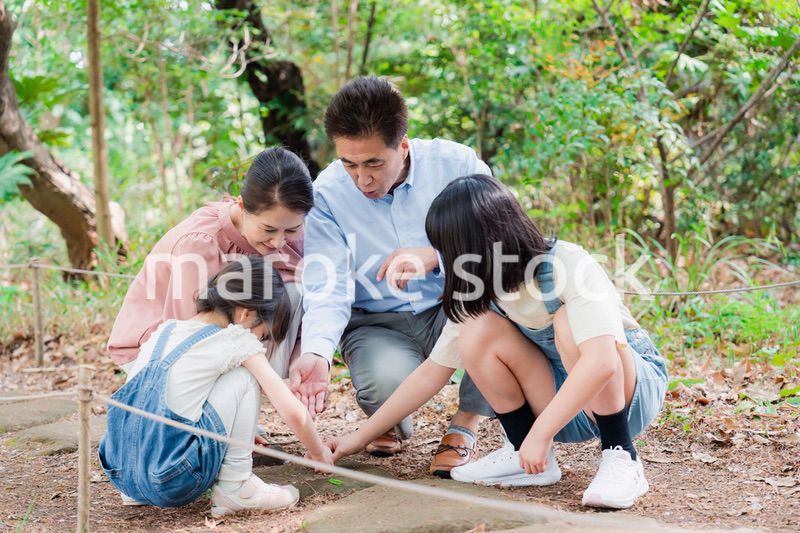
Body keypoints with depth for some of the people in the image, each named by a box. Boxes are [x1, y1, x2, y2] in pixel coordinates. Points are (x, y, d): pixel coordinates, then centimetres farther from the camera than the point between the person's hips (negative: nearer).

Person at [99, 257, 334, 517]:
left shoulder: (165, 330, 17)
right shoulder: (238, 342, 0)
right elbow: (294, 412, -1)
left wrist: (239, 431, 38)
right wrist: (319, 453, 19)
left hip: (122, 475, 7)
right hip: (174, 483, -7)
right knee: (244, 375, 5)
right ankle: (234, 488, 5)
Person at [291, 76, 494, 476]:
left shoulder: (455, 164, -11)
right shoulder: (327, 194, -11)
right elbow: (327, 290, -17)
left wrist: (435, 257, -32)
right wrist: (316, 353, -37)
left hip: (452, 313, 1)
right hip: (379, 325, -1)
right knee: (387, 382, -35)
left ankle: (465, 425, -13)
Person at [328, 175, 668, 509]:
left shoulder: (569, 265, -27)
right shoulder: (480, 294, -8)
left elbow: (601, 361, -40)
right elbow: (432, 372, -2)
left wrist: (539, 434, -40)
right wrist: (361, 437, -4)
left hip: (634, 387, -5)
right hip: (563, 400, 5)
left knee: (570, 324, -34)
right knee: (478, 332, -18)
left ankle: (621, 458, -21)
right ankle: (527, 458, -6)